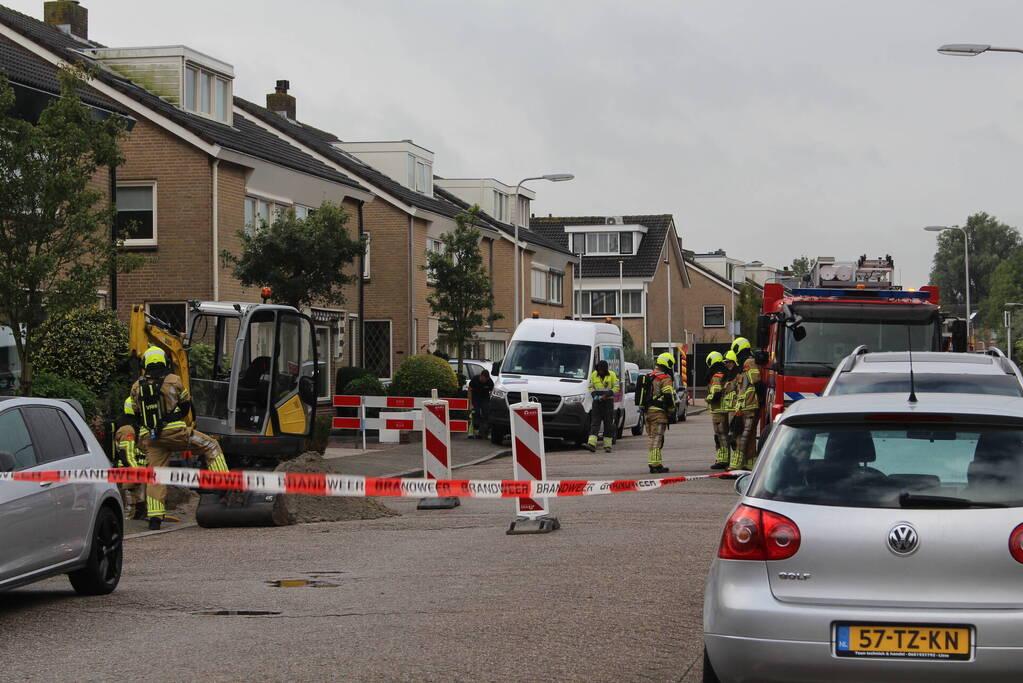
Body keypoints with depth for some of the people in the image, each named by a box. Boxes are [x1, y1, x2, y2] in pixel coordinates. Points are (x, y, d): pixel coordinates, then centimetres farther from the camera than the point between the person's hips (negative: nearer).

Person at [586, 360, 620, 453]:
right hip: (597, 402, 2)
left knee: (608, 423, 1)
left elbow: (617, 388, -5)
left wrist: (606, 395, -16)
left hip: (608, 402, -2)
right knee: (595, 422, -8)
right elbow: (590, 387, 11)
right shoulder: (594, 375, 5)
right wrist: (594, 395, -8)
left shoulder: (612, 375, -4)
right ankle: (592, 444, -17)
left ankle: (608, 445, 7)